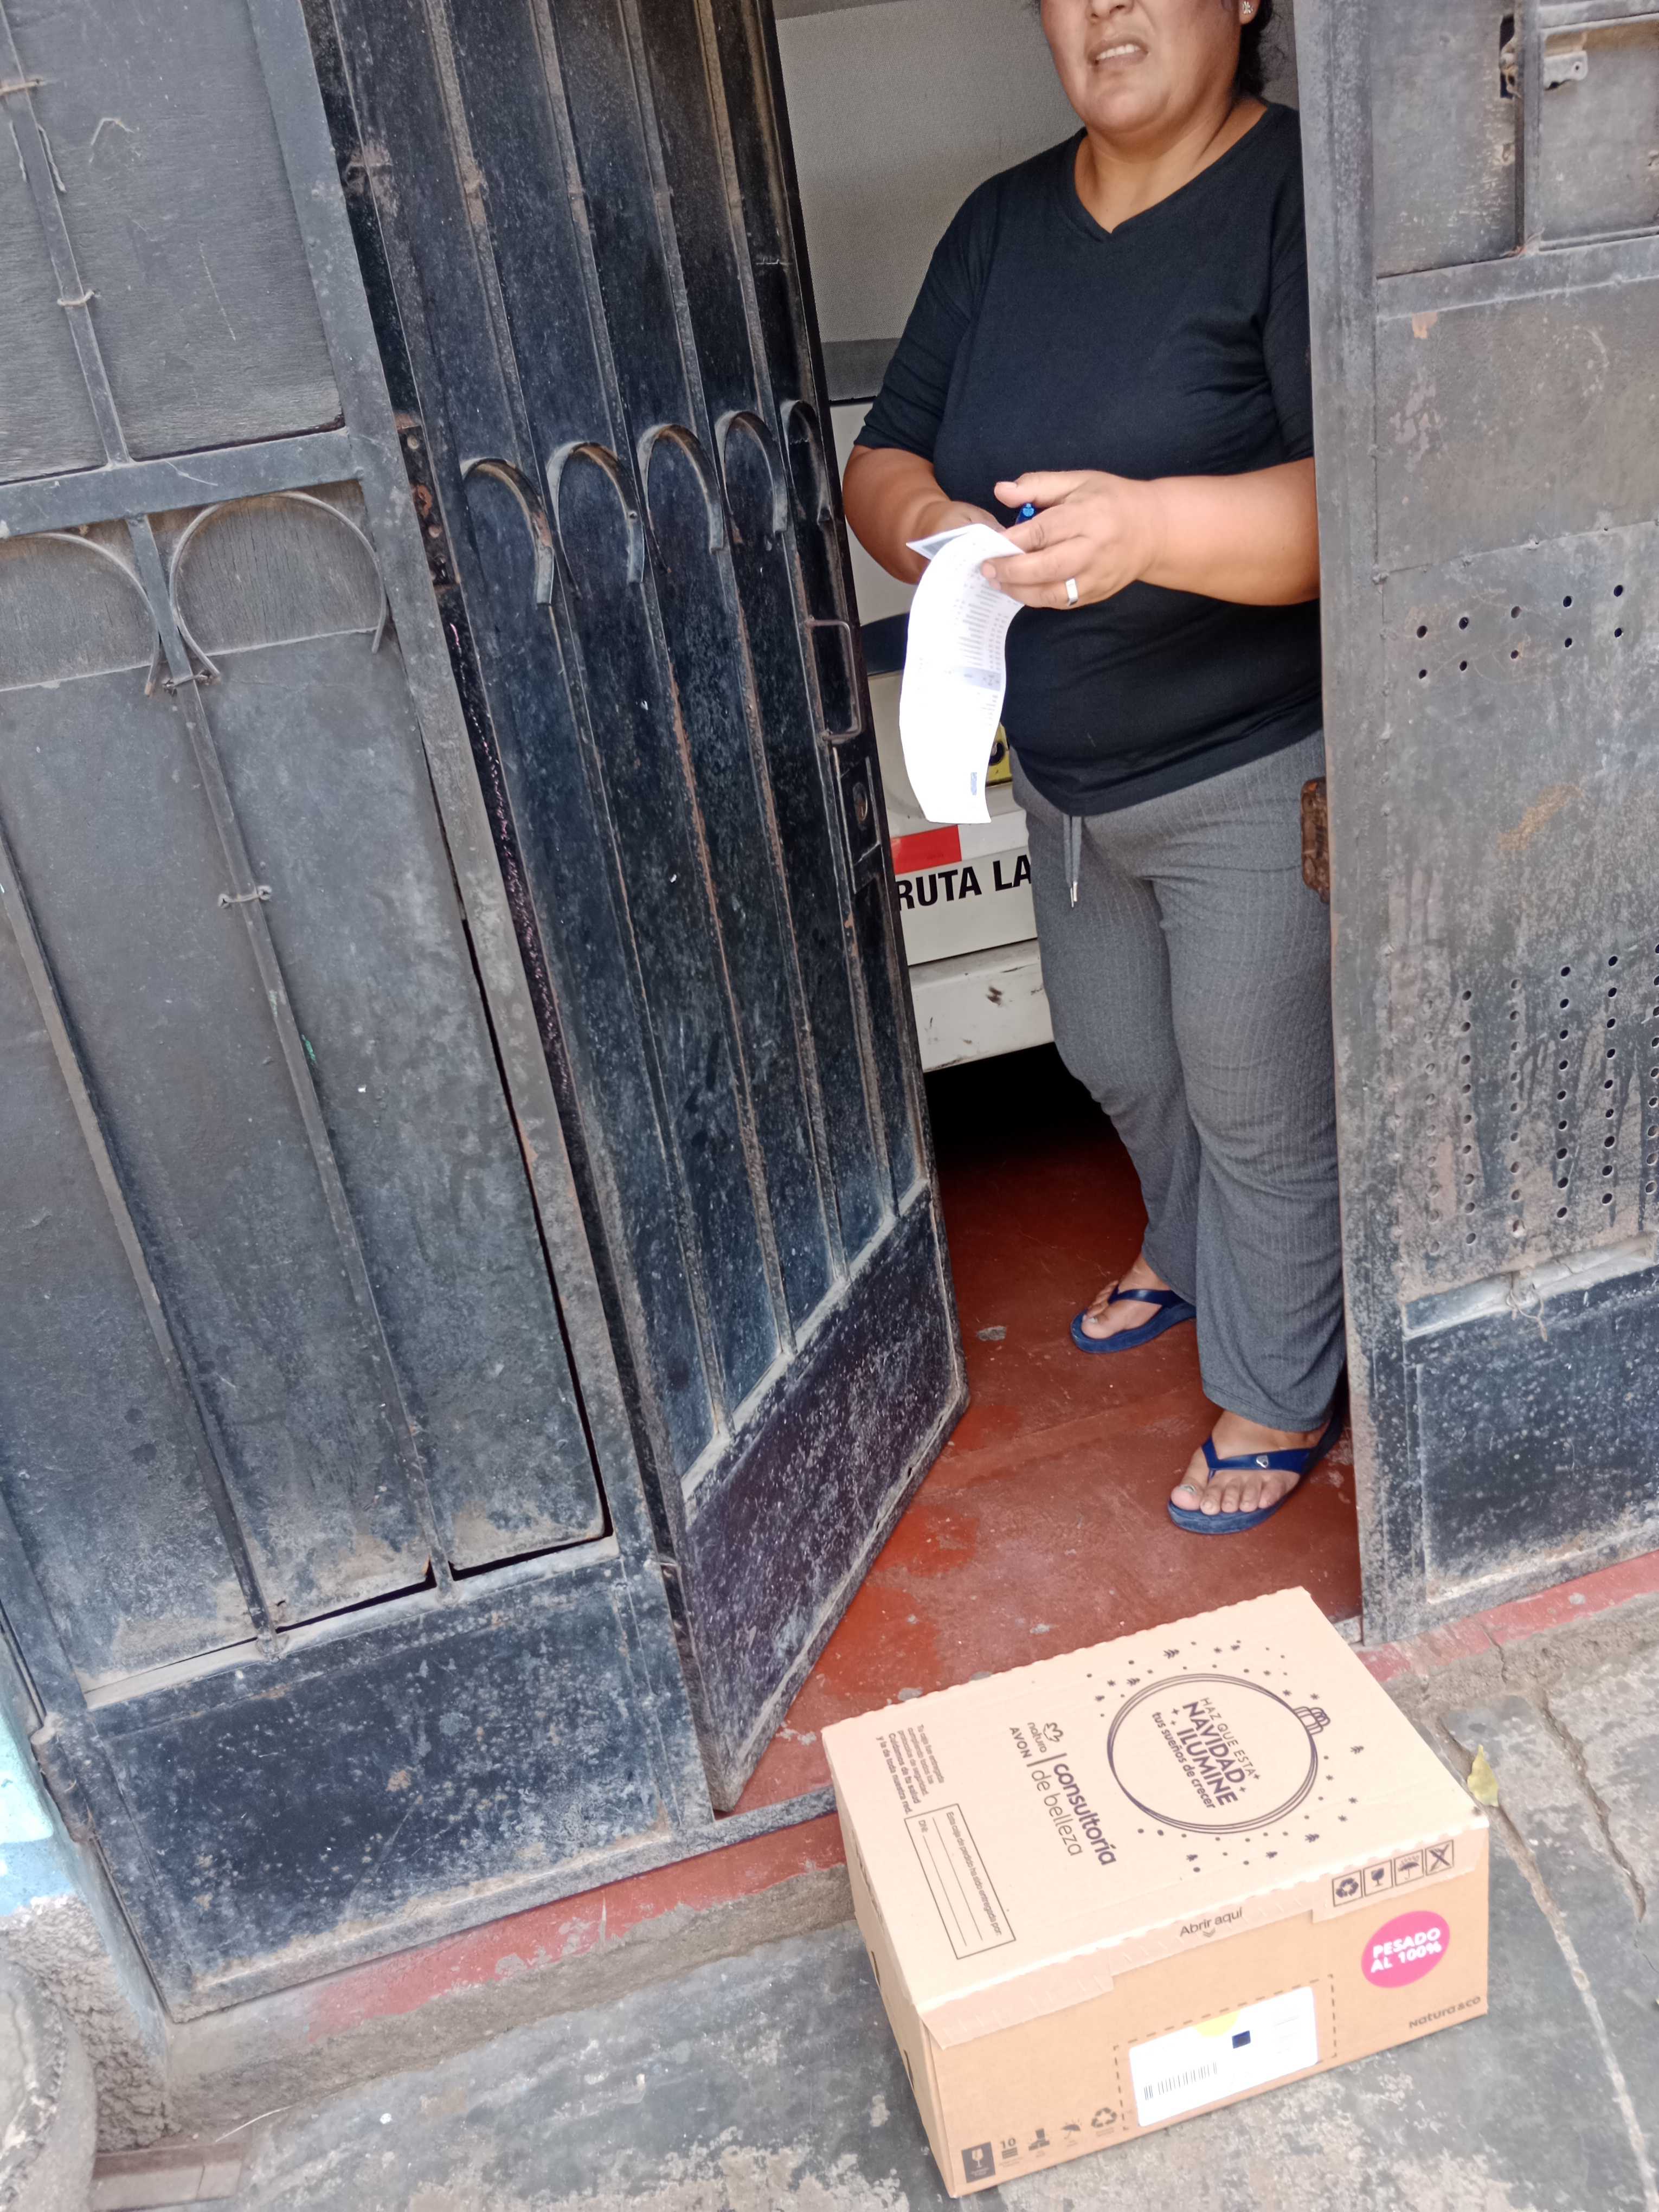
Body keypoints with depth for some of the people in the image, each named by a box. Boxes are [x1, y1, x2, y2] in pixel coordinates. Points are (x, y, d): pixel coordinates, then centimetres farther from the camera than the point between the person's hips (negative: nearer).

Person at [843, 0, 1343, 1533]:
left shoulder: (1303, 196, -15)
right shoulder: (1005, 224, 6)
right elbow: (883, 456, 3)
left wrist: (1152, 526, -43)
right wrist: (923, 522, -21)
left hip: (1254, 772, -7)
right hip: (1066, 775, 7)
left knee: (1261, 1113, 6)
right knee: (1119, 1062, 23)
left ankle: (1276, 1397, 30)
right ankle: (1189, 1253, 54)